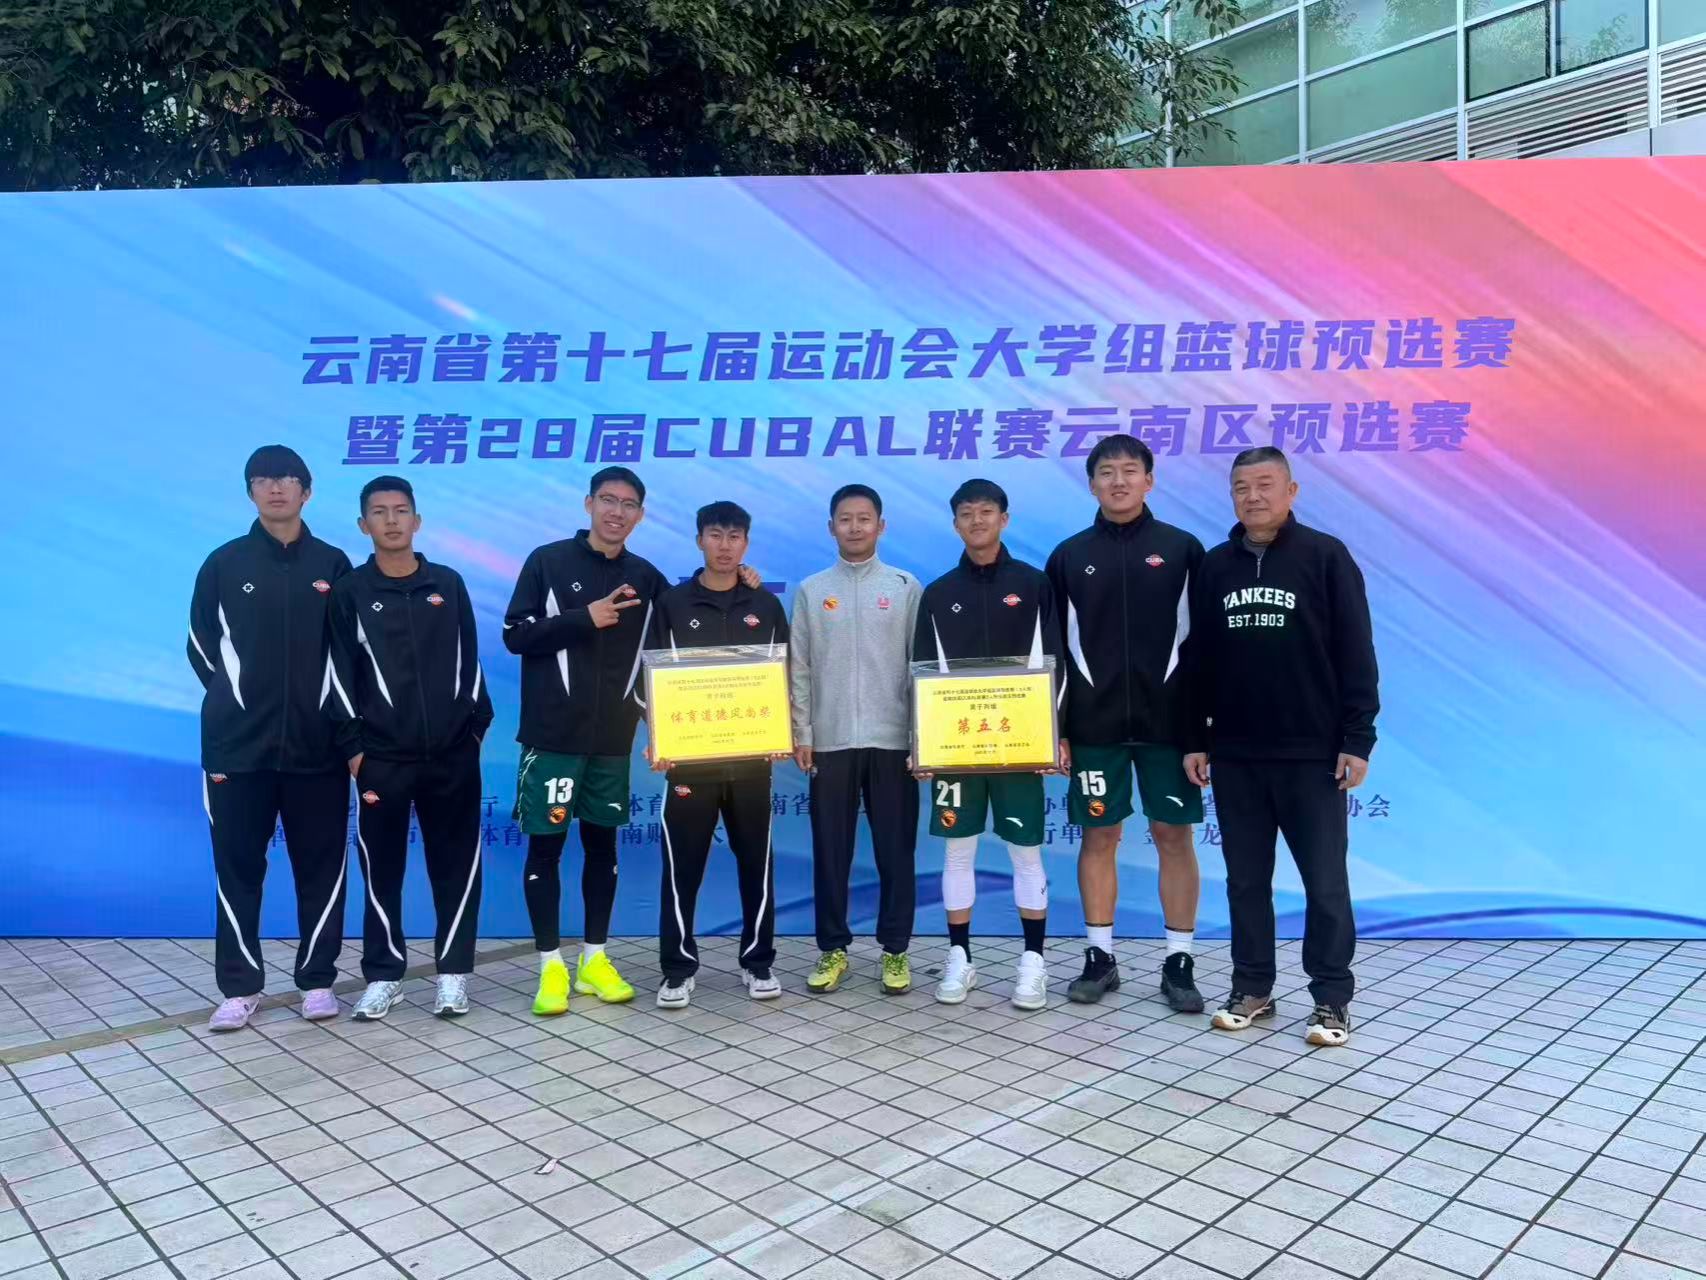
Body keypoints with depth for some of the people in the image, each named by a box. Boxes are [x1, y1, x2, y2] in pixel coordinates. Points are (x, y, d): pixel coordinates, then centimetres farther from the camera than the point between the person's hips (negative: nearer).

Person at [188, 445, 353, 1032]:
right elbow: (202, 645, 10)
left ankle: (318, 980, 16)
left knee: (321, 864, 5)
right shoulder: (224, 563, 4)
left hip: (316, 742, 0)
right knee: (238, 865, 4)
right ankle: (240, 987, 14)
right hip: (239, 743, 0)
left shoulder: (333, 564, 5)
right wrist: (235, 701, 7)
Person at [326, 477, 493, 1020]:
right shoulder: (350, 592, 3)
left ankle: (454, 972, 15)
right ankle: (383, 976, 17)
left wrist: (477, 726, 7)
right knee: (382, 867, 5)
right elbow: (340, 675, 1)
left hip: (453, 753, 1)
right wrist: (352, 746, -4)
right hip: (380, 757, -1)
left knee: (456, 864, 5)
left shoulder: (449, 584, 8)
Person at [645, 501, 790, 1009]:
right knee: (682, 864, 3)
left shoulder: (766, 606, 8)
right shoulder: (672, 604, 3)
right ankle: (678, 967, 14)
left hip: (752, 755, 2)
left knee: (756, 860, 8)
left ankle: (758, 961, 21)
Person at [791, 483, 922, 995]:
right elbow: (798, 668, 6)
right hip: (830, 741, 1)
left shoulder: (906, 587, 4)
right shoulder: (811, 590, 7)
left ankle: (895, 950, 16)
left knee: (895, 849, 4)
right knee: (830, 850, 6)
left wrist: (924, 734, -3)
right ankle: (832, 949, 18)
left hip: (892, 739, -1)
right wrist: (801, 734, 0)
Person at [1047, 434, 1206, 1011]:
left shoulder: (1182, 549, 3)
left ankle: (1179, 962, 14)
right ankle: (1099, 957, 18)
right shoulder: (1069, 556, 6)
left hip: (1168, 720, -1)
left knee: (1174, 835, 3)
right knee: (1098, 836, 7)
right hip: (1093, 724, 1)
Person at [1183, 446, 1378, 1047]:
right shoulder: (1215, 565, 8)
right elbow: (1198, 660, 11)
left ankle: (1331, 999, 15)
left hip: (1312, 753, -3)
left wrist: (1357, 739, -9)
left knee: (1325, 881, 4)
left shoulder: (1325, 556, -2)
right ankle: (1251, 990, 22)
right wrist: (1195, 739, 8)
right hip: (1234, 755, 4)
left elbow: (1355, 654, -5)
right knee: (1246, 880, 11)